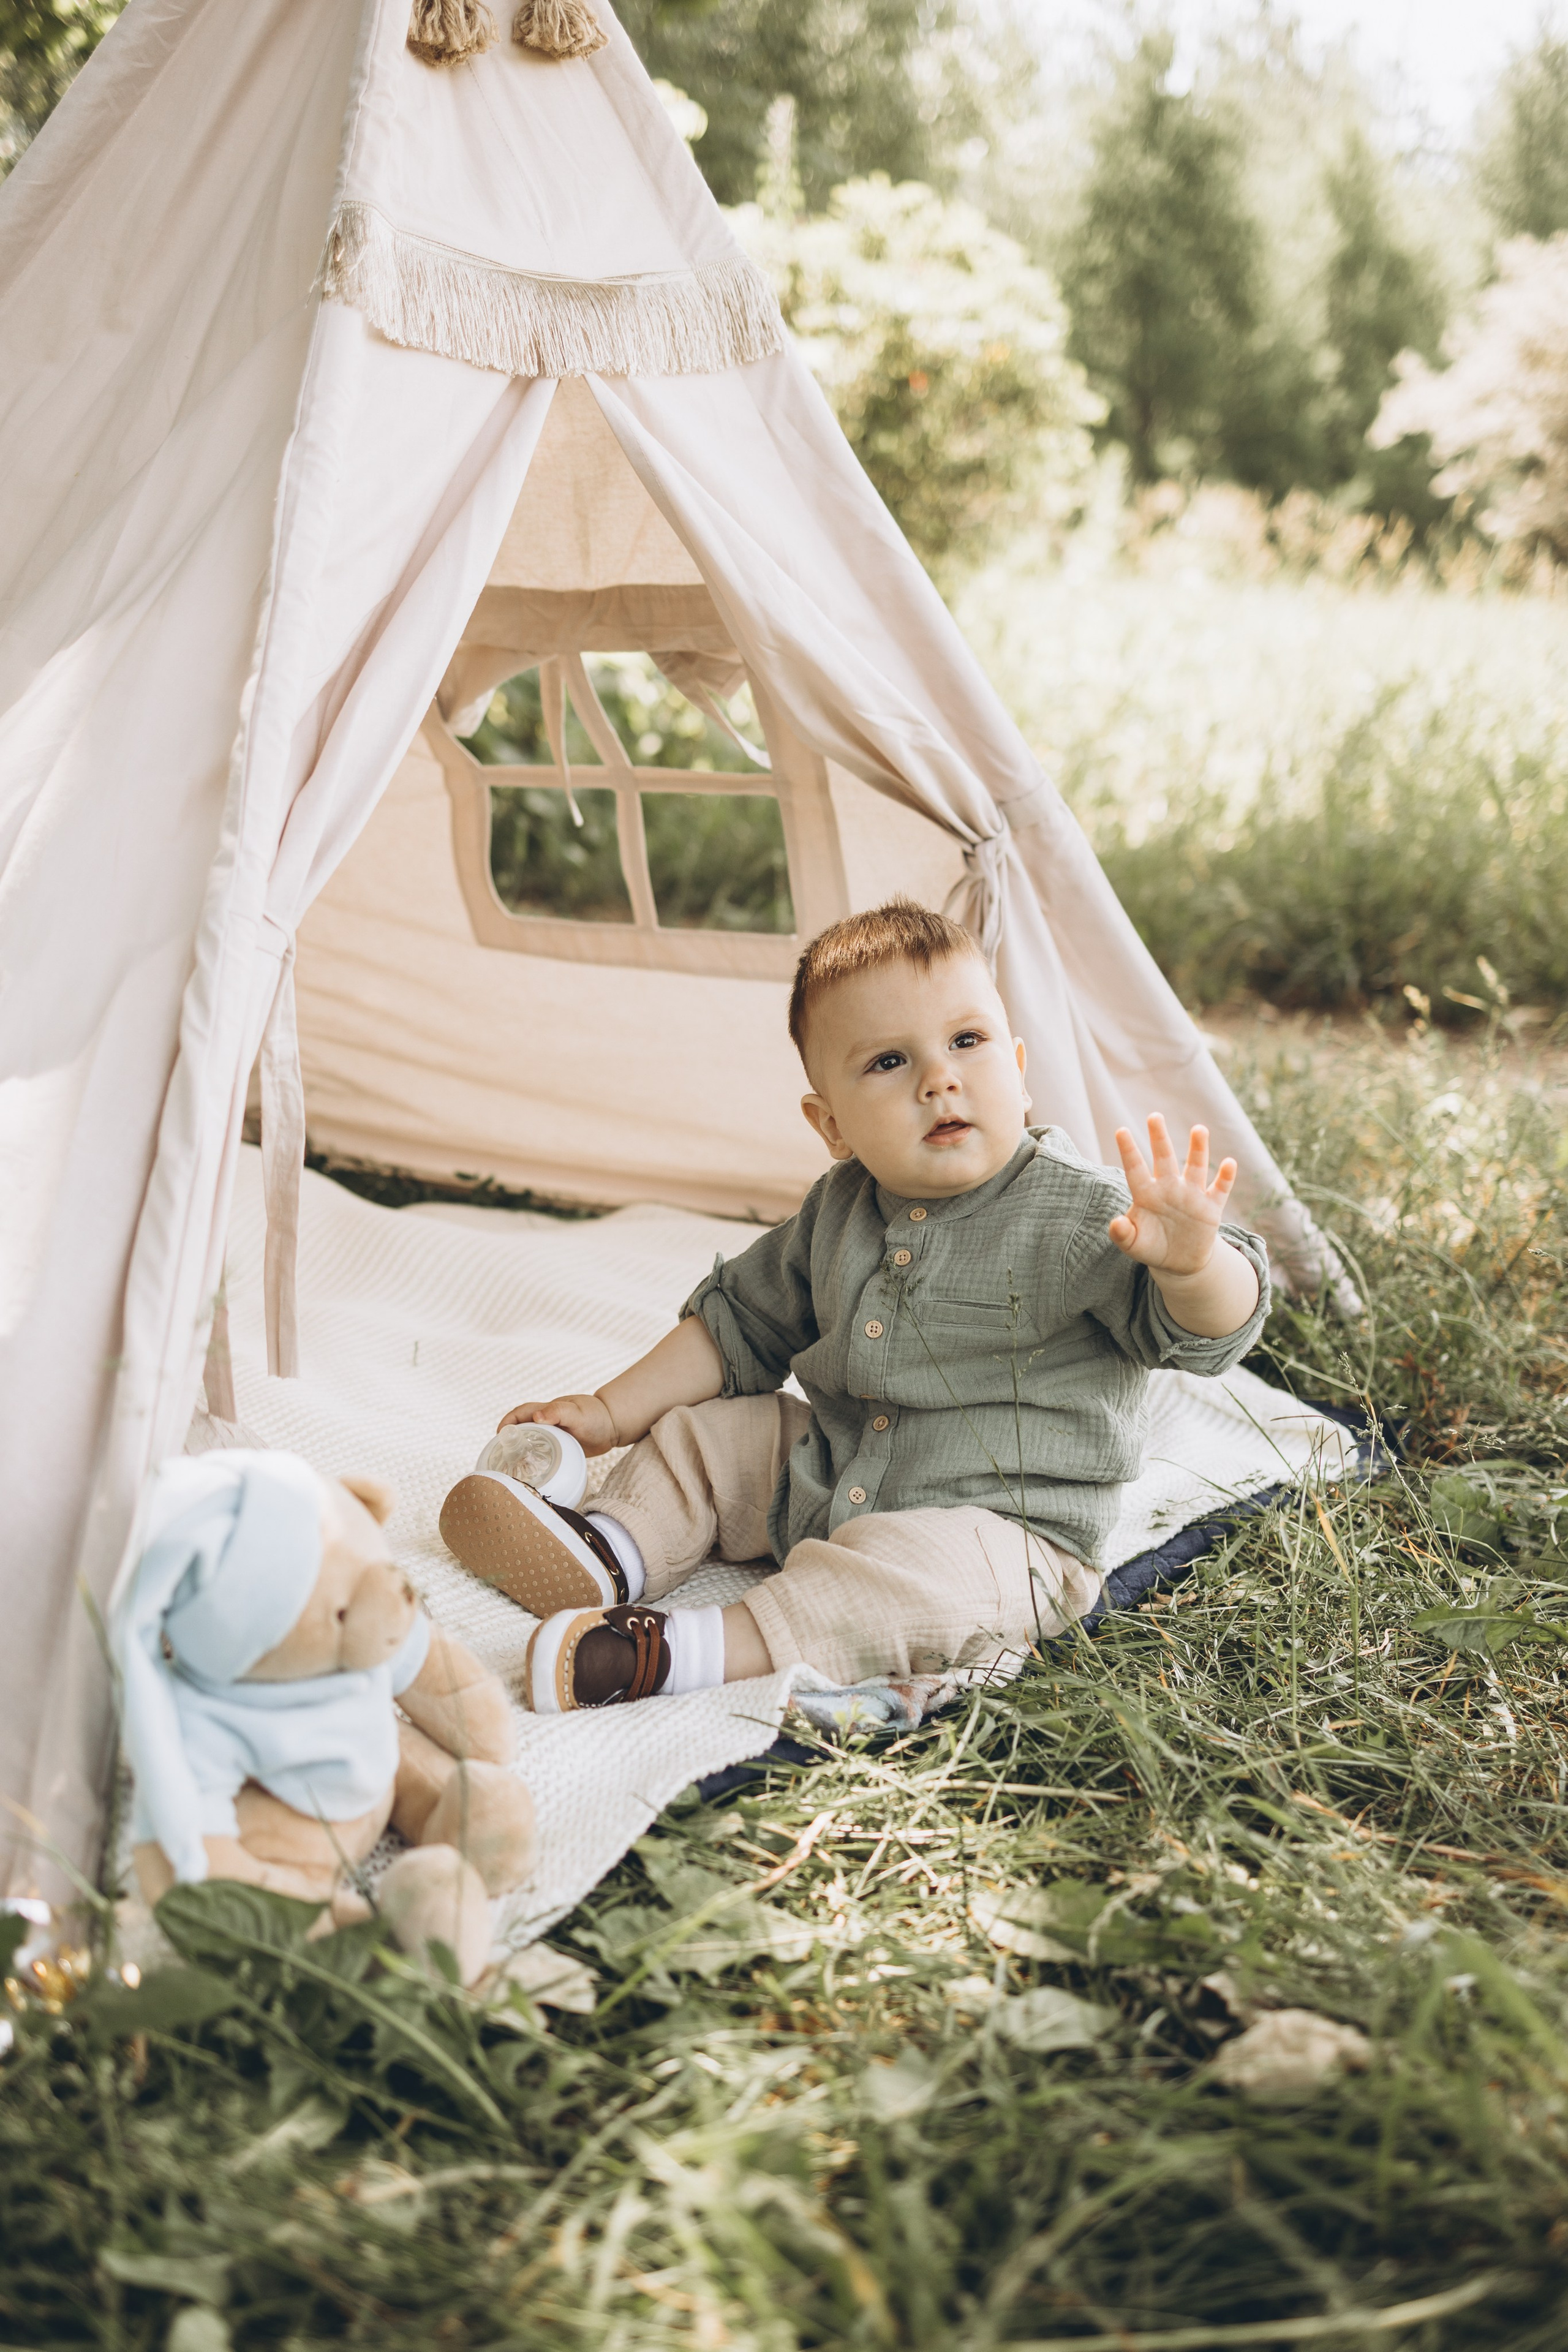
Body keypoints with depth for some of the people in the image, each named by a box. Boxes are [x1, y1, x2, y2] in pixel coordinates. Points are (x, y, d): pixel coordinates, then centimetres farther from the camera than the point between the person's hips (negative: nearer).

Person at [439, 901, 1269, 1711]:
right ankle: (615, 1547, -7)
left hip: (997, 1533, -7)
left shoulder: (1078, 1215, -17)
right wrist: (609, 1413, 13)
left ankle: (683, 1650, -42)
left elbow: (1209, 1329, -25)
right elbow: (740, 1322, 17)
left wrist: (1189, 1260, -49)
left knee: (925, 1575, -37)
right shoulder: (837, 1214, 3)